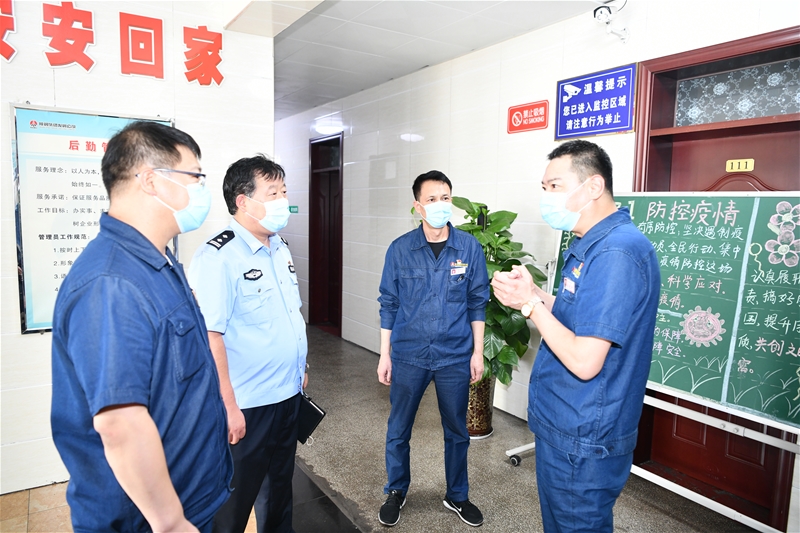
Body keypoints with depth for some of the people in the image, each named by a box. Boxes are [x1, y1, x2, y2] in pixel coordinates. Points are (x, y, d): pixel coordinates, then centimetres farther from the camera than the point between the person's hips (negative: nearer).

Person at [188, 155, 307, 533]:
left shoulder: (281, 249, 6)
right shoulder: (218, 257, -20)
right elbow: (209, 336, -24)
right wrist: (228, 406, -23)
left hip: (289, 395, 8)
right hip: (247, 405, -8)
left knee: (280, 485, 25)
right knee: (234, 501, 12)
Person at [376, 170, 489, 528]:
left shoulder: (469, 248, -5)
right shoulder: (400, 249, -7)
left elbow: (477, 303, 1)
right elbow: (388, 304, -1)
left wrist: (477, 352, 1)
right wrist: (384, 355, 0)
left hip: (455, 357, 1)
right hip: (408, 356, 0)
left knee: (457, 431, 16)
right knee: (398, 430, 14)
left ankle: (457, 496, 39)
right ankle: (396, 492, 38)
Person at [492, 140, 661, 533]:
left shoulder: (617, 253, -26)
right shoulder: (591, 243, 8)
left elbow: (584, 362, -29)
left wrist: (530, 303, -18)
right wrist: (532, 294, -1)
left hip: (581, 443, -10)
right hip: (563, 425, 10)